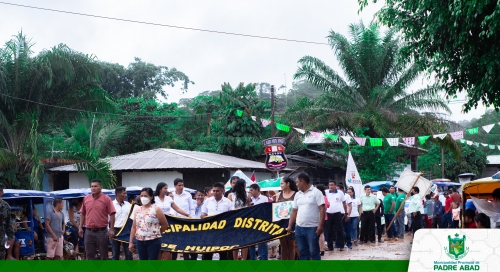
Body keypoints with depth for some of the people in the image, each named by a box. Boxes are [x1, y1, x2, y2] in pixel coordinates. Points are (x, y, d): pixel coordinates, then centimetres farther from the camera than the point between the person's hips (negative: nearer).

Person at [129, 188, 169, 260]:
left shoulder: (156, 209, -6)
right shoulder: (137, 210, 8)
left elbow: (165, 225, -2)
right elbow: (134, 227, 9)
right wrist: (131, 242, 5)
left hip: (153, 241, -5)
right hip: (140, 241, 5)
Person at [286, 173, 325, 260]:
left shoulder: (316, 192, -6)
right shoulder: (298, 195, 12)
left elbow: (322, 209, -11)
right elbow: (294, 211, 15)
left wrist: (320, 225, -18)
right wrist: (290, 226, 8)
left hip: (312, 228, -6)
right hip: (299, 228, 6)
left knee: (314, 252, -1)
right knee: (303, 251, 11)